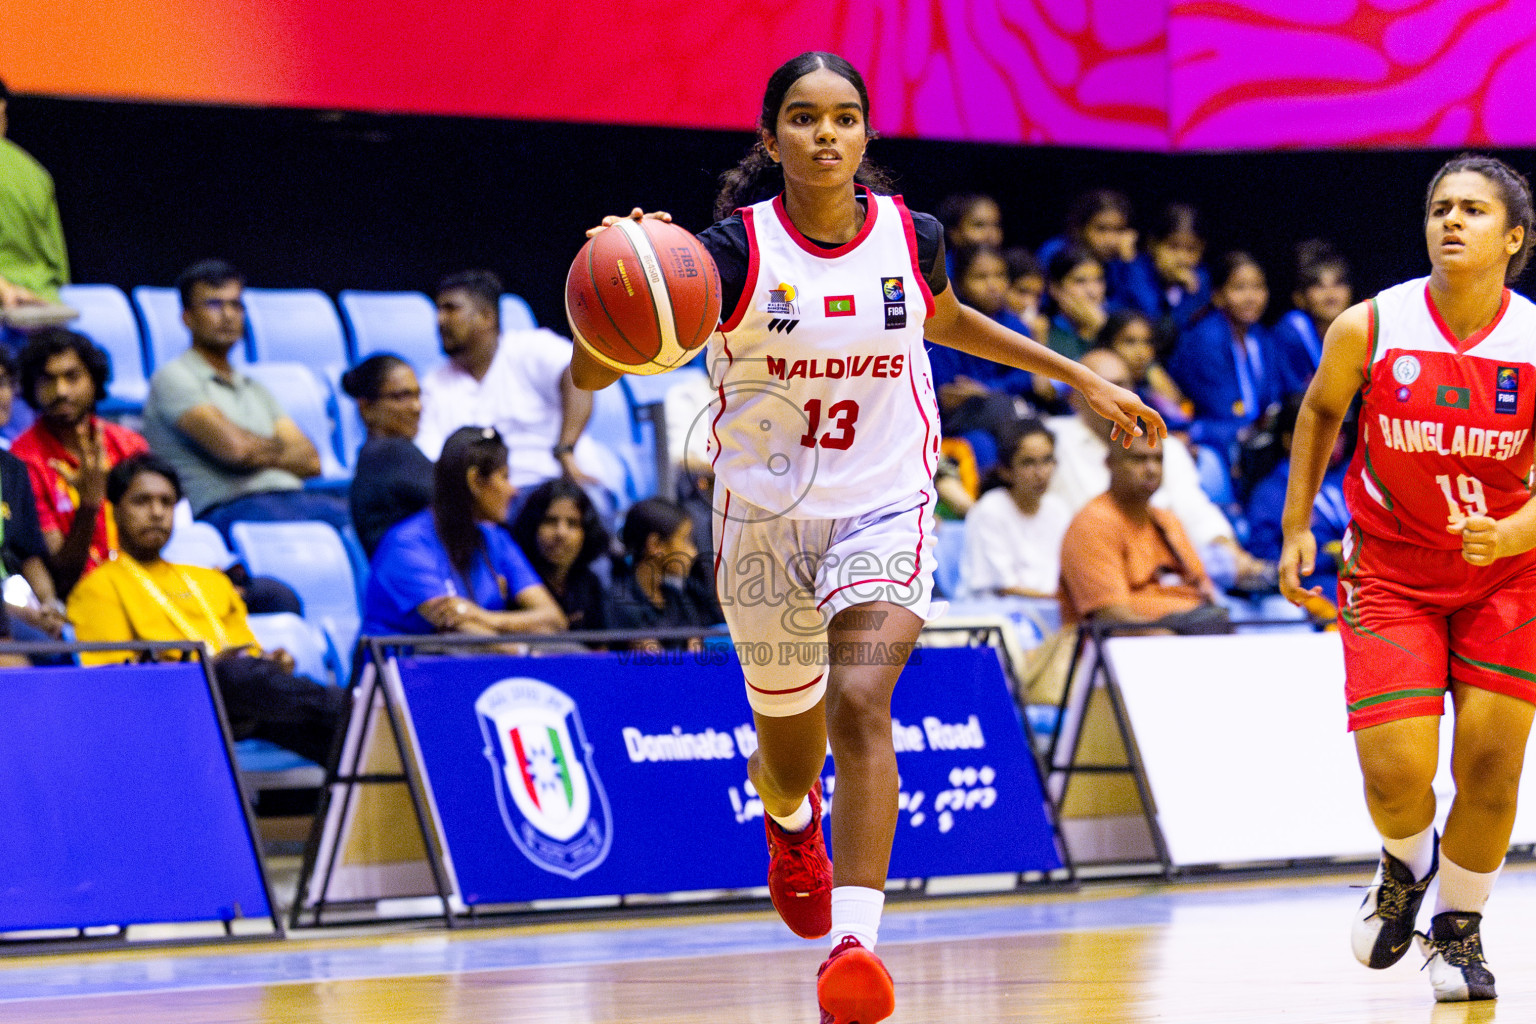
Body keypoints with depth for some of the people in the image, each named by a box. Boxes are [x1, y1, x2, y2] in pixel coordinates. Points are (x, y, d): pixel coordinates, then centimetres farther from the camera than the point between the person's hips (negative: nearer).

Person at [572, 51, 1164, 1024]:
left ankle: (855, 943, -33)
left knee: (861, 707, -25)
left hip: (883, 511, 0)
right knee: (790, 755, 16)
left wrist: (1080, 377, 23)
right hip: (766, 514, 0)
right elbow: (591, 374, -20)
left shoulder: (910, 236, -4)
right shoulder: (736, 250, -14)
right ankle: (792, 823, 55)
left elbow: (946, 321, 21)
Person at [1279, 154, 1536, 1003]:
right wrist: (1296, 527, 8)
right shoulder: (1369, 329, -13)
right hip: (1391, 573, 0)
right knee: (1395, 777, -12)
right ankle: (1404, 868, 25)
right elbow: (1321, 410, 8)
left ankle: (1458, 931, 23)